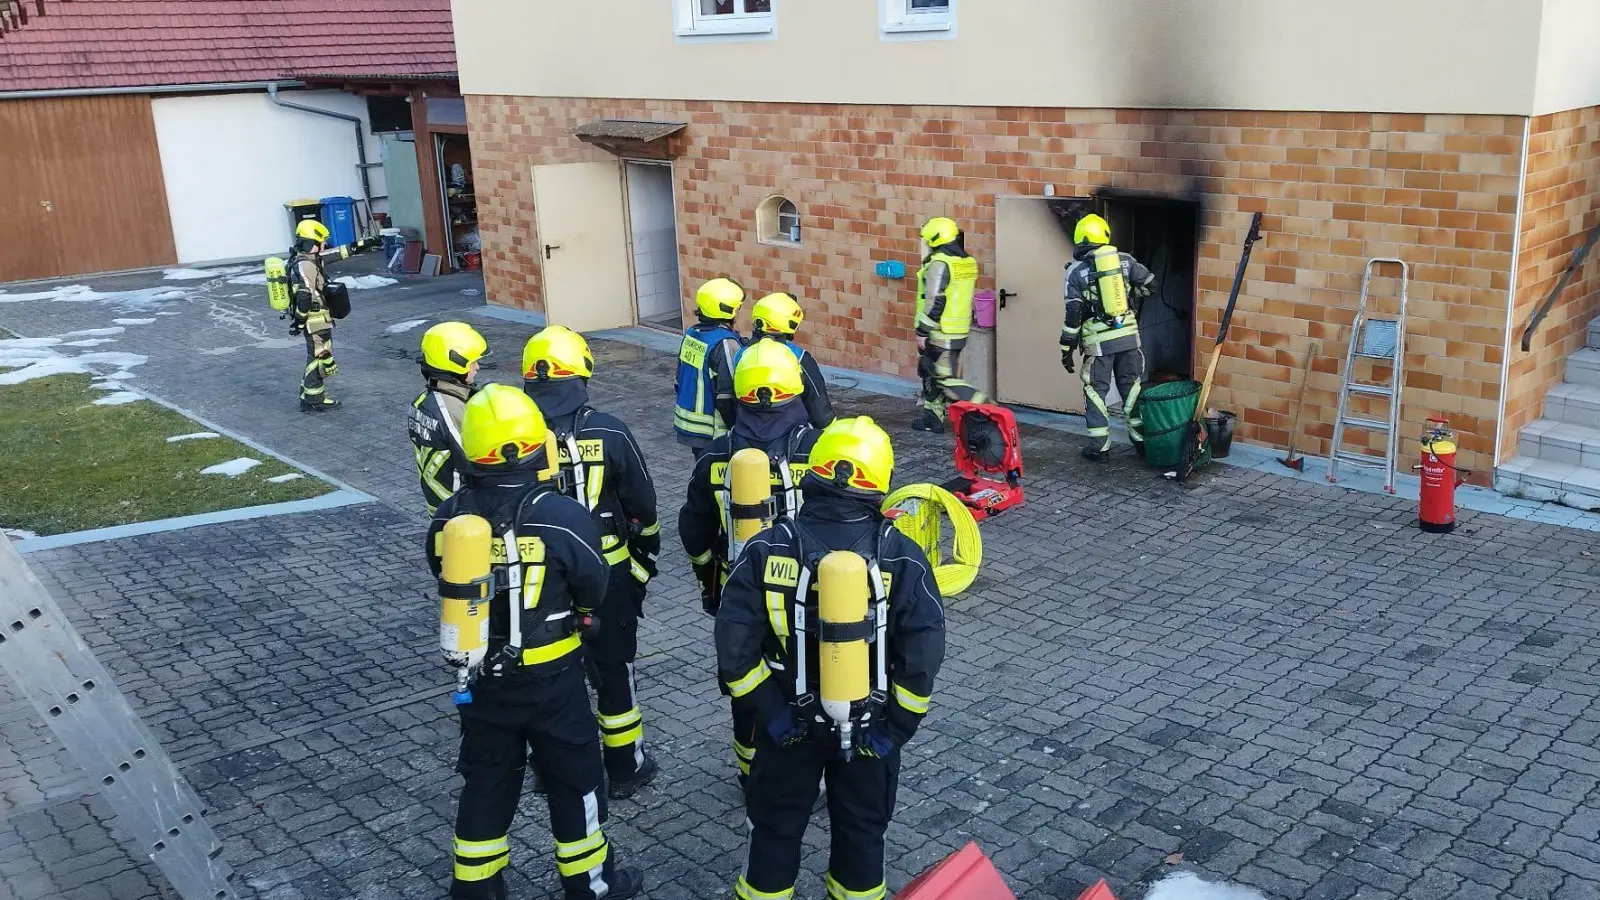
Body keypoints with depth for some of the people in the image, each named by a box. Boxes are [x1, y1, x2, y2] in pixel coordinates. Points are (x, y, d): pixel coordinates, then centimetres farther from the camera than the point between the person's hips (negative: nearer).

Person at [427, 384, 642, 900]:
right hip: (550, 678, -4)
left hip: (480, 677, 4)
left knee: (486, 779, 20)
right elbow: (595, 594, -10)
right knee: (573, 776, 14)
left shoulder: (449, 519, -10)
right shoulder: (563, 518, -23)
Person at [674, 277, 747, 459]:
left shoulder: (691, 334, 4)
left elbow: (681, 379, 14)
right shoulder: (725, 344, -22)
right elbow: (731, 393, -20)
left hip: (688, 422, 9)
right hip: (713, 431, -8)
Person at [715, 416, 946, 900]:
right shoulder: (902, 557, -15)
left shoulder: (767, 550, -15)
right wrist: (898, 726, -7)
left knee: (776, 826, 21)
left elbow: (735, 648, -17)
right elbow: (923, 654, -17)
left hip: (789, 722, 0)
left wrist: (769, 712, -9)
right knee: (862, 829, 21)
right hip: (869, 728, 0)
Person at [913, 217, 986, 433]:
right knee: (931, 374, 19)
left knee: (947, 380, -6)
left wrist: (922, 332, -16)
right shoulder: (967, 262, 11)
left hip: (940, 334, -9)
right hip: (958, 332, 9)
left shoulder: (939, 264, -17)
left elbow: (935, 302, -21)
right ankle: (932, 419, 24)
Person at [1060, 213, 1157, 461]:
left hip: (1098, 341, -3)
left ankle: (1099, 447, 7)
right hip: (1128, 335, 3)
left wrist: (1067, 348, -2)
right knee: (1133, 387, 15)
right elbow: (1149, 285, 6)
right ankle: (1142, 440, 20)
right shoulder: (1124, 260, 3)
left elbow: (1073, 313, -9)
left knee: (1096, 392, 7)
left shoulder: (1076, 271, -6)